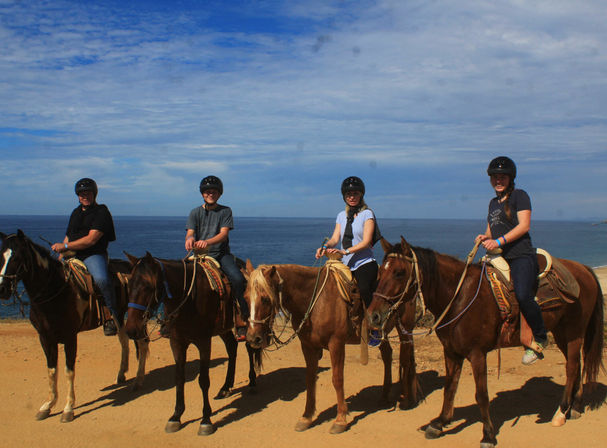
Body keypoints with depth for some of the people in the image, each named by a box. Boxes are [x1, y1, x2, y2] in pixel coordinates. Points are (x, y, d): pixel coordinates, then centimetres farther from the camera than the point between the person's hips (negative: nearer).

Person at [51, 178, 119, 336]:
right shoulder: (76, 213, 21)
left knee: (101, 279, -35)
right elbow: (68, 236, 27)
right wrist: (61, 253, 10)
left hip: (94, 255, -8)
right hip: (73, 255, 8)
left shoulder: (101, 212, -4)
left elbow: (91, 240, -14)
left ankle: (112, 315, -17)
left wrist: (65, 246, -14)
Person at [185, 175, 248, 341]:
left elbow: (223, 234, -7)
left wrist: (207, 242, -27)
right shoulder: (195, 213, 12)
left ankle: (243, 321, -18)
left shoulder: (225, 211, 6)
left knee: (238, 279, -28)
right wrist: (190, 239, -27)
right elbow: (190, 232, 0)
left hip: (221, 254, -2)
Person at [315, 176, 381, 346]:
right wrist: (326, 247, -16)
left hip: (365, 264, -6)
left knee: (367, 299, -18)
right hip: (346, 265, 6)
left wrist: (346, 251, -26)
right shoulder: (342, 216, 15)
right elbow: (335, 238, 7)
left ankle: (376, 331, 1)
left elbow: (366, 241, -13)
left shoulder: (367, 214, -3)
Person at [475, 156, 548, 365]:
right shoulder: (493, 203, 22)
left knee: (522, 295, -30)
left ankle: (540, 338, -8)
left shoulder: (519, 196, 1)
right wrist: (485, 237, 4)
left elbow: (524, 225, -11)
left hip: (522, 256, -8)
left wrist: (499, 241, -20)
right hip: (501, 258, 8)